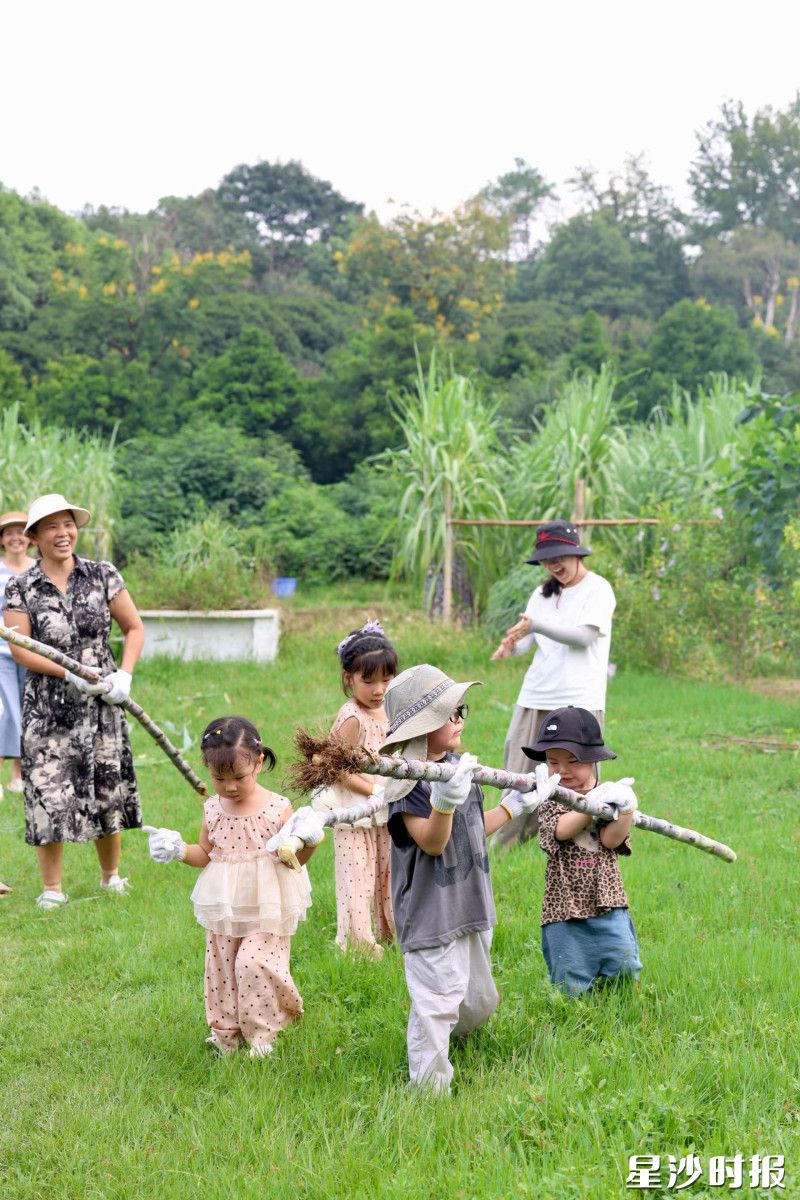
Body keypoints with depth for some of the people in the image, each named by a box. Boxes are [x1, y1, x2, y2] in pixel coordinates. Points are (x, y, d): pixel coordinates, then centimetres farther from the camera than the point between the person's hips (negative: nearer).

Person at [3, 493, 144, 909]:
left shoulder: (103, 575, 1)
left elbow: (134, 629, 7)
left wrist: (124, 675, -8)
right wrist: (69, 675, -19)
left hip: (101, 703, 1)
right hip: (47, 706, -1)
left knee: (107, 789, 8)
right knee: (47, 793, -3)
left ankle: (111, 876, 27)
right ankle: (52, 888, 9)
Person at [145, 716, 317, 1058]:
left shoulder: (277, 808, -13)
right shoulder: (213, 809, -1)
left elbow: (294, 858, -6)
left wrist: (308, 842, -26)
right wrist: (179, 850, -4)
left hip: (266, 910, -4)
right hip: (224, 910, 5)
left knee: (253, 964, -12)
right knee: (221, 969, 12)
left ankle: (262, 1032, 10)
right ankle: (226, 1033, 30)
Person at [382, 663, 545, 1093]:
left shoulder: (461, 766, 9)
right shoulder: (407, 780, -17)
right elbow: (432, 842, -24)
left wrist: (514, 804, 24)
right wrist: (444, 802, -40)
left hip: (471, 905, 9)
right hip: (430, 912, -9)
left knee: (479, 1001, 20)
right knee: (436, 1005, -8)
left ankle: (448, 1042, 45)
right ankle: (429, 1089, 4)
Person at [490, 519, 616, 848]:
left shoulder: (598, 589, -3)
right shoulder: (543, 593, 16)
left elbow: (585, 636, -16)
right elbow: (528, 638, 9)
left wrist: (535, 625, -27)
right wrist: (513, 644, -17)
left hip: (579, 698, -6)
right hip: (535, 697, 6)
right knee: (519, 770, 6)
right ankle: (505, 845, 16)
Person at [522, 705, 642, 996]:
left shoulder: (607, 795, 5)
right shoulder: (550, 800, 1)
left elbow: (611, 839, -10)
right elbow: (561, 830, -20)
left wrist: (626, 808, -26)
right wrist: (595, 802, -26)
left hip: (607, 905, 1)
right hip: (564, 907, -1)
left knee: (624, 968, -2)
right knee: (573, 988, 0)